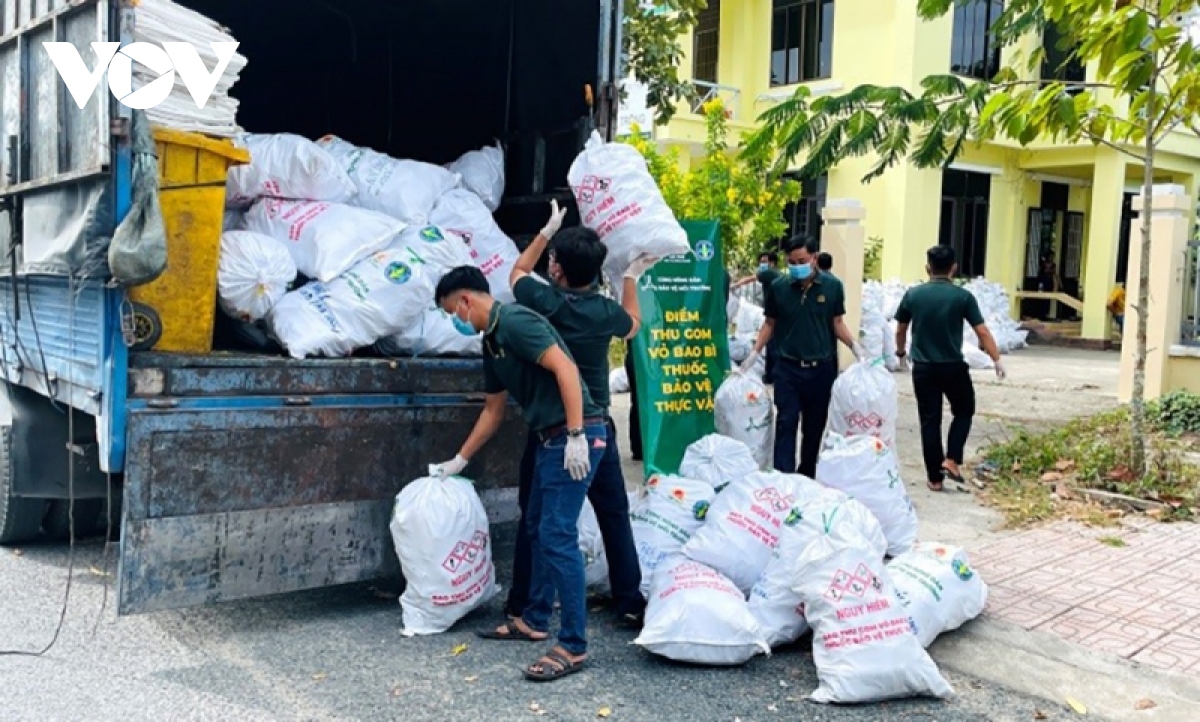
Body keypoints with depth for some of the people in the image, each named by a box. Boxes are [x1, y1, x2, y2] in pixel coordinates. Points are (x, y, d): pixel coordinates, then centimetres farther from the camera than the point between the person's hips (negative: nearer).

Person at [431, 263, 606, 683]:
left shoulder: (514, 321, -13)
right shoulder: (491, 342, 18)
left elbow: (565, 368, -22)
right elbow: (493, 410, 26)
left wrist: (576, 435, -25)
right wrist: (458, 461, 31)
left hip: (575, 435, -10)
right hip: (550, 439, 10)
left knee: (557, 535, -11)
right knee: (538, 528, 18)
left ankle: (574, 647, -4)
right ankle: (535, 621, 31)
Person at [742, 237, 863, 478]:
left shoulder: (832, 286, -3)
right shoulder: (778, 287, -2)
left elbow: (838, 323, 5)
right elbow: (770, 323, 7)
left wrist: (855, 345, -9)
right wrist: (755, 353, 0)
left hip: (821, 368, 1)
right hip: (787, 367, -1)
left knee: (814, 427, 11)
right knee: (786, 423, -5)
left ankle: (806, 477, 26)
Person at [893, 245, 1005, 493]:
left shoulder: (913, 294, -2)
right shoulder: (963, 296, -7)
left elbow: (900, 329, 9)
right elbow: (982, 332, -8)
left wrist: (900, 351, 27)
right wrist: (997, 360, 0)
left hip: (923, 368, 2)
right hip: (953, 367, -1)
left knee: (929, 420, 7)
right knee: (964, 411, 21)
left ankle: (934, 478, 10)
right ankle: (952, 460, 6)